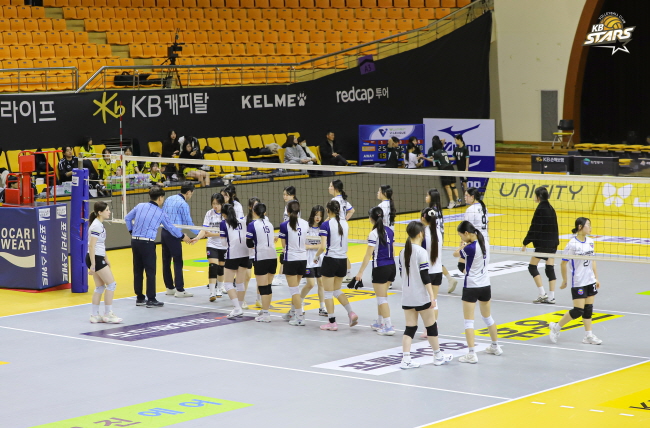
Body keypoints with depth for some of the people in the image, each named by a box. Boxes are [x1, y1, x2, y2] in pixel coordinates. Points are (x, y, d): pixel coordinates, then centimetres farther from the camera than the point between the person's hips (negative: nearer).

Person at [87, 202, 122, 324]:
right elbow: (91, 246, -21)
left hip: (99, 258, 10)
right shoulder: (96, 226, -17)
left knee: (100, 287, 12)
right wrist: (93, 265, -23)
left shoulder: (99, 224, 13)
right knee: (111, 284, -3)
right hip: (95, 258, -10)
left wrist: (106, 259, 25)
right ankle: (108, 314, 3)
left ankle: (95, 315, 16)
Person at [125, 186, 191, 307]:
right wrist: (183, 236, 26)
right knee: (151, 272, 2)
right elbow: (171, 227, 11)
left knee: (138, 271, 11)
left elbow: (127, 218, 18)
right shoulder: (160, 213, 0)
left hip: (135, 241, 5)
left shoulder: (140, 206, 8)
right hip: (147, 243, -5)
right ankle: (151, 300, 4)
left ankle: (140, 298, 19)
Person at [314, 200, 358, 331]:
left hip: (330, 260, -6)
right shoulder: (344, 224, 5)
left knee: (328, 292, 5)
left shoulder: (326, 225, -12)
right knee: (337, 290, 21)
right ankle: (351, 313, 4)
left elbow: (323, 246, -17)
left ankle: (332, 322, 6)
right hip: (343, 260, 6)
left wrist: (316, 256, 0)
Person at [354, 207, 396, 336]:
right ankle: (380, 323, 30)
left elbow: (368, 255, -17)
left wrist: (360, 272, -14)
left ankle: (388, 327, -3)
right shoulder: (389, 231, 6)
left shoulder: (374, 234, -15)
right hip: (391, 267, 7)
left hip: (380, 268, -7)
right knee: (381, 297, 21)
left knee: (382, 298, -1)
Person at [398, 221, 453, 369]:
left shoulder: (403, 252, 5)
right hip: (421, 296, -6)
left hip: (407, 297, 6)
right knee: (431, 325, 9)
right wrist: (432, 295, -14)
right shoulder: (421, 252, -15)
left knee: (410, 328, 7)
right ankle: (438, 357, 21)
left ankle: (405, 359, -2)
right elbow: (425, 276, -18)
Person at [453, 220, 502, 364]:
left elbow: (456, 254, -4)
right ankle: (495, 347, 36)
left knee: (469, 321, -3)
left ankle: (471, 354, -7)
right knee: (487, 317, 23)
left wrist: (463, 244, 10)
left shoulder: (470, 248, -21)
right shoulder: (484, 243, 0)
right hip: (485, 285, 8)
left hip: (471, 287, -8)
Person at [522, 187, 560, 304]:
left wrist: (525, 243, -10)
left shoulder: (540, 209, -14)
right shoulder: (551, 208, 9)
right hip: (552, 243, 8)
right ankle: (551, 297, 5)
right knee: (550, 269, 7)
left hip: (542, 242, -8)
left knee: (532, 267, 1)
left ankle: (542, 294, -5)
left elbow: (534, 228, -15)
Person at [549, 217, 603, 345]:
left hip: (590, 281, 7)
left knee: (588, 309, 9)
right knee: (578, 311, -7)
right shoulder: (572, 244, -16)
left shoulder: (590, 242, 5)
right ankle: (556, 327, 10)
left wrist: (596, 278, 15)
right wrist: (564, 281, -5)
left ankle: (589, 336, 16)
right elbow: (563, 263, -11)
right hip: (578, 283, -7)